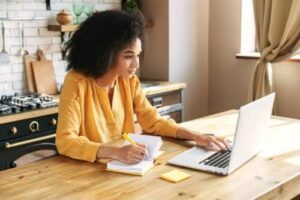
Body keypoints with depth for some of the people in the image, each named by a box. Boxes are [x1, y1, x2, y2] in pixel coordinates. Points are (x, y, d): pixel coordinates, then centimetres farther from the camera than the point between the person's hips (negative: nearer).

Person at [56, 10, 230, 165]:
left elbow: (154, 122, 4)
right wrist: (116, 152, -38)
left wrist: (195, 136, -10)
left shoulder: (129, 81, -1)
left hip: (124, 165, 4)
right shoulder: (77, 82, -18)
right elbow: (65, 141, -25)